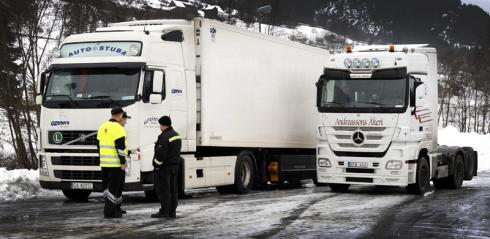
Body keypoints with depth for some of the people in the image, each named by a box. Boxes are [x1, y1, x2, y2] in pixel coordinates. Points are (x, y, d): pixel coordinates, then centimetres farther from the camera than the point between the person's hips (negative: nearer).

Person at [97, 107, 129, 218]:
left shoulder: (102, 127, 13)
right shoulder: (118, 128, -13)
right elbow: (120, 147, -18)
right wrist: (123, 162, -15)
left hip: (104, 163, 8)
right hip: (116, 163, -8)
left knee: (107, 187, 14)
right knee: (113, 187, -5)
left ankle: (116, 208, 22)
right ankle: (109, 211, -7)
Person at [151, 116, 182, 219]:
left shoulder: (164, 137, -18)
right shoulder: (176, 135, 12)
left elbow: (161, 153, -22)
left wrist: (156, 165, -14)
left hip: (164, 167, -9)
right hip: (175, 166, 9)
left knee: (163, 190, -5)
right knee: (173, 189, 10)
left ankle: (164, 212, -5)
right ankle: (172, 212, 12)